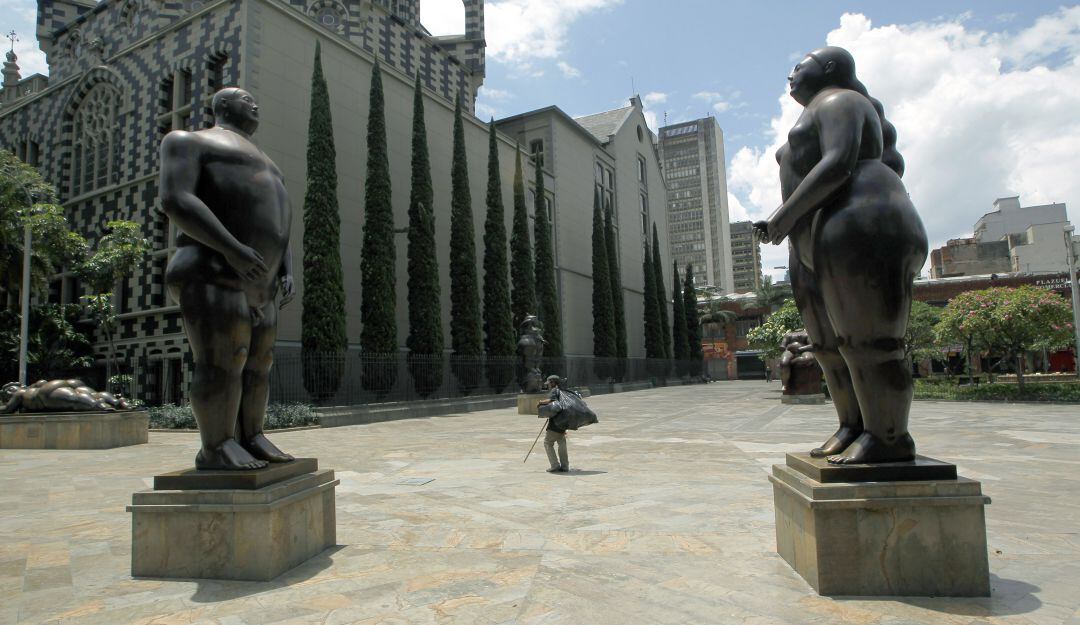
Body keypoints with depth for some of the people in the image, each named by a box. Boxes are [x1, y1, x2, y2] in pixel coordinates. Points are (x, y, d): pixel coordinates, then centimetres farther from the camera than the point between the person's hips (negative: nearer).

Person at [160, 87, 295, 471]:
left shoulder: (260, 166, 29)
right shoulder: (190, 141, 4)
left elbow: (275, 230, 24)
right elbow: (175, 200, -13)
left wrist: (287, 272, 6)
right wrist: (232, 248, -23)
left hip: (255, 287, 9)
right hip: (212, 276, -8)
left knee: (258, 365, 4)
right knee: (223, 362, -14)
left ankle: (251, 439, 10)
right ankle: (216, 448, -7)